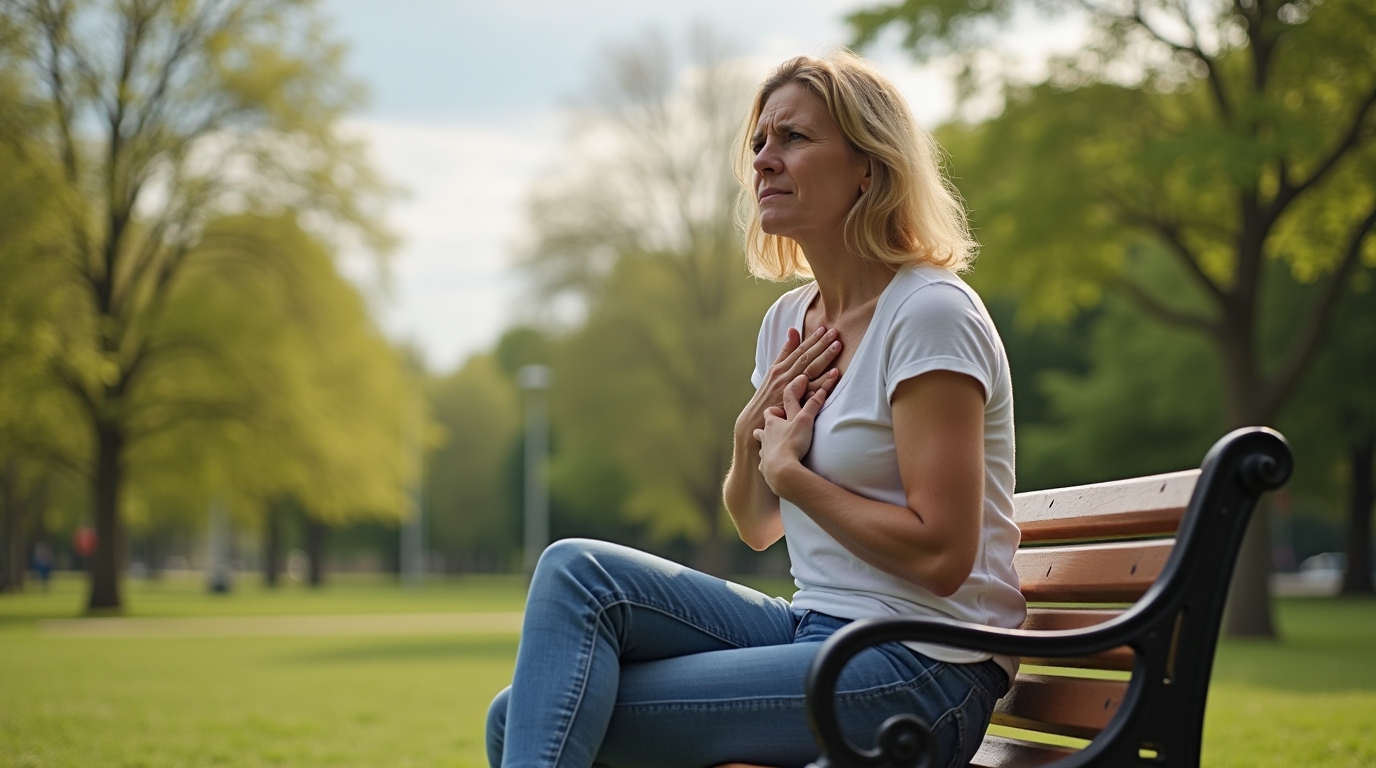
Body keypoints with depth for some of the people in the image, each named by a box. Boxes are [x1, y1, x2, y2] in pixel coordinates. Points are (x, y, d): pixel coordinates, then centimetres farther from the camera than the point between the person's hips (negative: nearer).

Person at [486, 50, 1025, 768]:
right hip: (812, 626, 8)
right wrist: (753, 433, 0)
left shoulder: (930, 315, -13)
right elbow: (758, 527, 20)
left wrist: (789, 470, -9)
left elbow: (941, 556, -19)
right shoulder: (788, 319, 12)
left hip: (917, 665, -8)